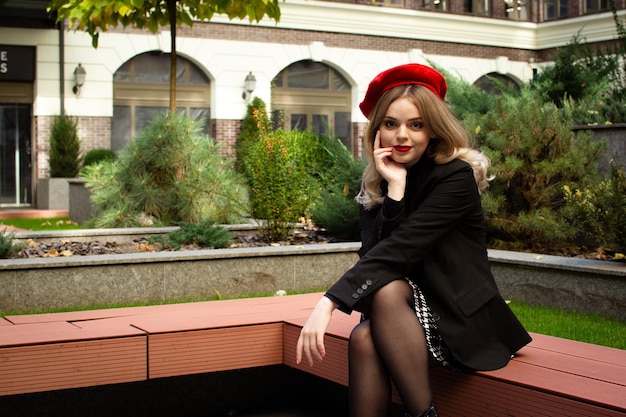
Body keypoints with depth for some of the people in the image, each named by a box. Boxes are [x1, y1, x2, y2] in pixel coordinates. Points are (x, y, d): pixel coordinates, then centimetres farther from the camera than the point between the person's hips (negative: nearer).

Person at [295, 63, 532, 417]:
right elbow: (372, 254, -9)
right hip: (406, 320, 4)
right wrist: (394, 188, -19)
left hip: (465, 323, -4)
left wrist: (330, 302, -33)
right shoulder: (374, 185, 5)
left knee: (387, 290, -32)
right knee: (364, 338, -29)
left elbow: (401, 248, -25)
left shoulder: (457, 177, -12)